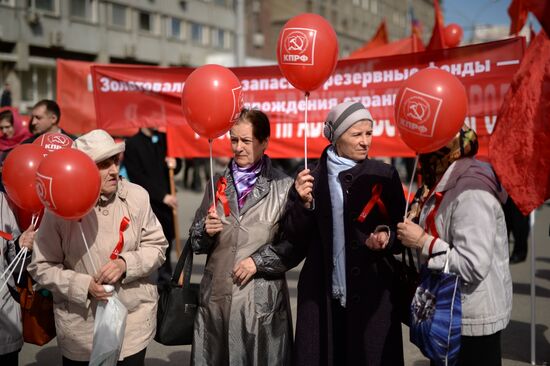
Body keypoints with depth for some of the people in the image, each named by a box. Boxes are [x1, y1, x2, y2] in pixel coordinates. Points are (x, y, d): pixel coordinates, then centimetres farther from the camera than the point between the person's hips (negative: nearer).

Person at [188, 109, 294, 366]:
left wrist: (259, 262, -12)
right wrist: (205, 231, -8)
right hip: (215, 297, 3)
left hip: (261, 299, -3)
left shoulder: (284, 187, -3)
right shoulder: (218, 183, 8)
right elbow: (196, 243, 12)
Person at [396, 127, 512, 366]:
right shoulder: (447, 183, 6)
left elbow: (474, 266, -29)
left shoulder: (471, 191, -23)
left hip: (473, 319, -9)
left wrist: (422, 242, -22)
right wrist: (419, 217, 1)